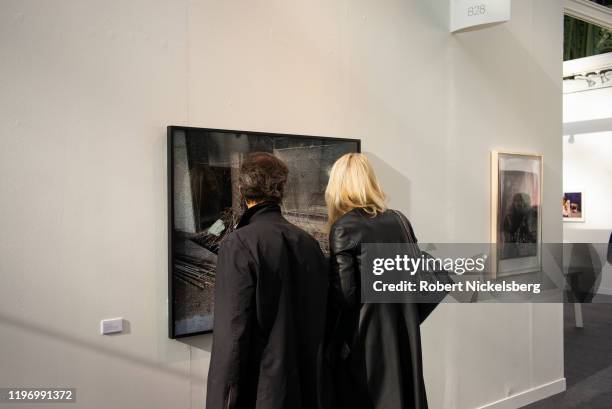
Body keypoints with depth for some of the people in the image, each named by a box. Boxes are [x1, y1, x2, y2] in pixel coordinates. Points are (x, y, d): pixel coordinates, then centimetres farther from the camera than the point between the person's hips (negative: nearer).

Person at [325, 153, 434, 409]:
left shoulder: (344, 227, -13)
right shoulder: (399, 220, 5)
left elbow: (344, 295, -16)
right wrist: (407, 318, 15)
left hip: (364, 339, -6)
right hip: (405, 332, 6)